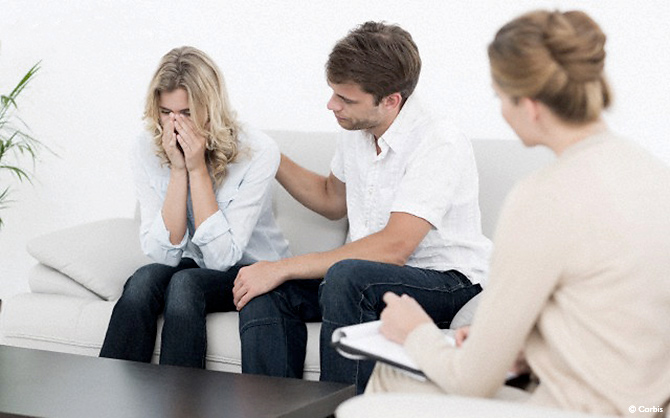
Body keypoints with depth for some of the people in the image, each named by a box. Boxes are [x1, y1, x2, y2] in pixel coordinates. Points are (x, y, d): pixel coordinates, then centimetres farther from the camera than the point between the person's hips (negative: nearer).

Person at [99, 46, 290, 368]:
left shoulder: (257, 152, -20)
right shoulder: (146, 152, -9)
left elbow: (223, 256, -22)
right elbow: (163, 253, -15)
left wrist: (198, 169, -25)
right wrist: (178, 170, -23)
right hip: (189, 267, 3)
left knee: (184, 284, -31)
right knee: (144, 279, -28)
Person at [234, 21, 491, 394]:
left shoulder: (441, 146, -21)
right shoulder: (357, 133, 5)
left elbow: (393, 247, -30)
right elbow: (332, 200, 26)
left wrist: (283, 268, -27)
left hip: (446, 282, -7)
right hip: (369, 276, 8)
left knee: (347, 276, -36)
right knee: (266, 291, -15)